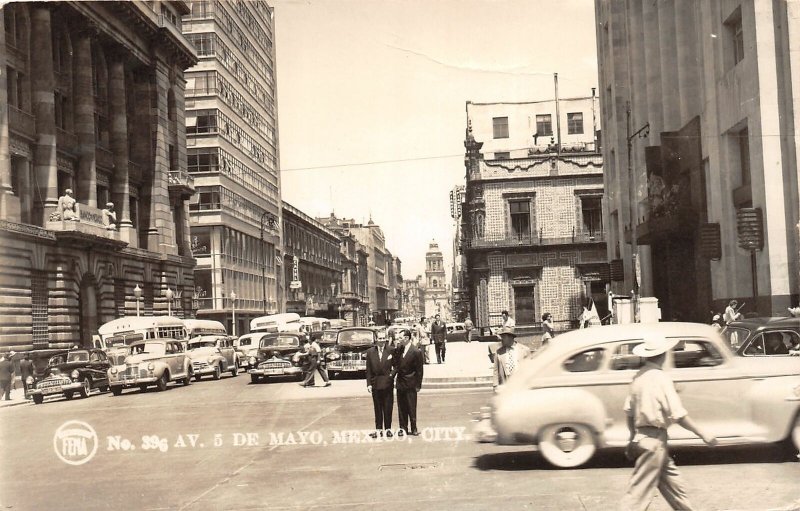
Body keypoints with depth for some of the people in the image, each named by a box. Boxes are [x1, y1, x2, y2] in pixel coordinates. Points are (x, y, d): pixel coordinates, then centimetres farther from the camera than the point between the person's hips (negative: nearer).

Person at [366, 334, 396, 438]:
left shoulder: (391, 350, -1)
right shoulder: (370, 352, 3)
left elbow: (396, 366, 6)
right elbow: (368, 370, 4)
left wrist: (392, 374, -10)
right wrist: (369, 384, -2)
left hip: (388, 383, -1)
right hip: (375, 383, 1)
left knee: (388, 407, 4)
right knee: (377, 408, 7)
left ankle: (388, 428, 14)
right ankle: (378, 429, 13)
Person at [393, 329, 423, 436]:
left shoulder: (416, 352, -13)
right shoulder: (399, 349, 3)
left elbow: (419, 370, -9)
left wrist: (418, 386, -8)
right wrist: (393, 374, -3)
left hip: (410, 384, -6)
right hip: (400, 383, 6)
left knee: (411, 408, 0)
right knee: (401, 407, 10)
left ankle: (414, 429, 10)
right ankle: (403, 428, 18)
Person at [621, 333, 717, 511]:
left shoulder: (639, 377, 6)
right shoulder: (661, 378, -16)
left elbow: (629, 411, 11)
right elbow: (678, 415, -18)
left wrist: (632, 436, 21)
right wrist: (703, 434, -11)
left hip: (641, 435, 8)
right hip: (655, 438, -8)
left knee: (672, 481, 19)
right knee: (641, 489, -3)